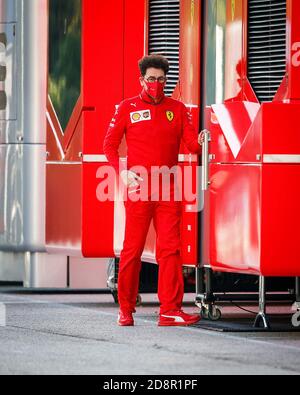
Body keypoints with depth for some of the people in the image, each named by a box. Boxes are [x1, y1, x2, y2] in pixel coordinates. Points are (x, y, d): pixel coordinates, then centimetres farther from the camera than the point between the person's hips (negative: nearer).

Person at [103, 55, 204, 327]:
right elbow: (110, 145, 7)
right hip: (138, 186, -2)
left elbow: (191, 142, 1)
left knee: (170, 248, -4)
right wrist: (123, 172, -7)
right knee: (133, 248, 0)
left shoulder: (177, 109, 11)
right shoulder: (128, 108, 6)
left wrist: (200, 143, -22)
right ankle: (126, 309, 9)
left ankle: (170, 310, -5)